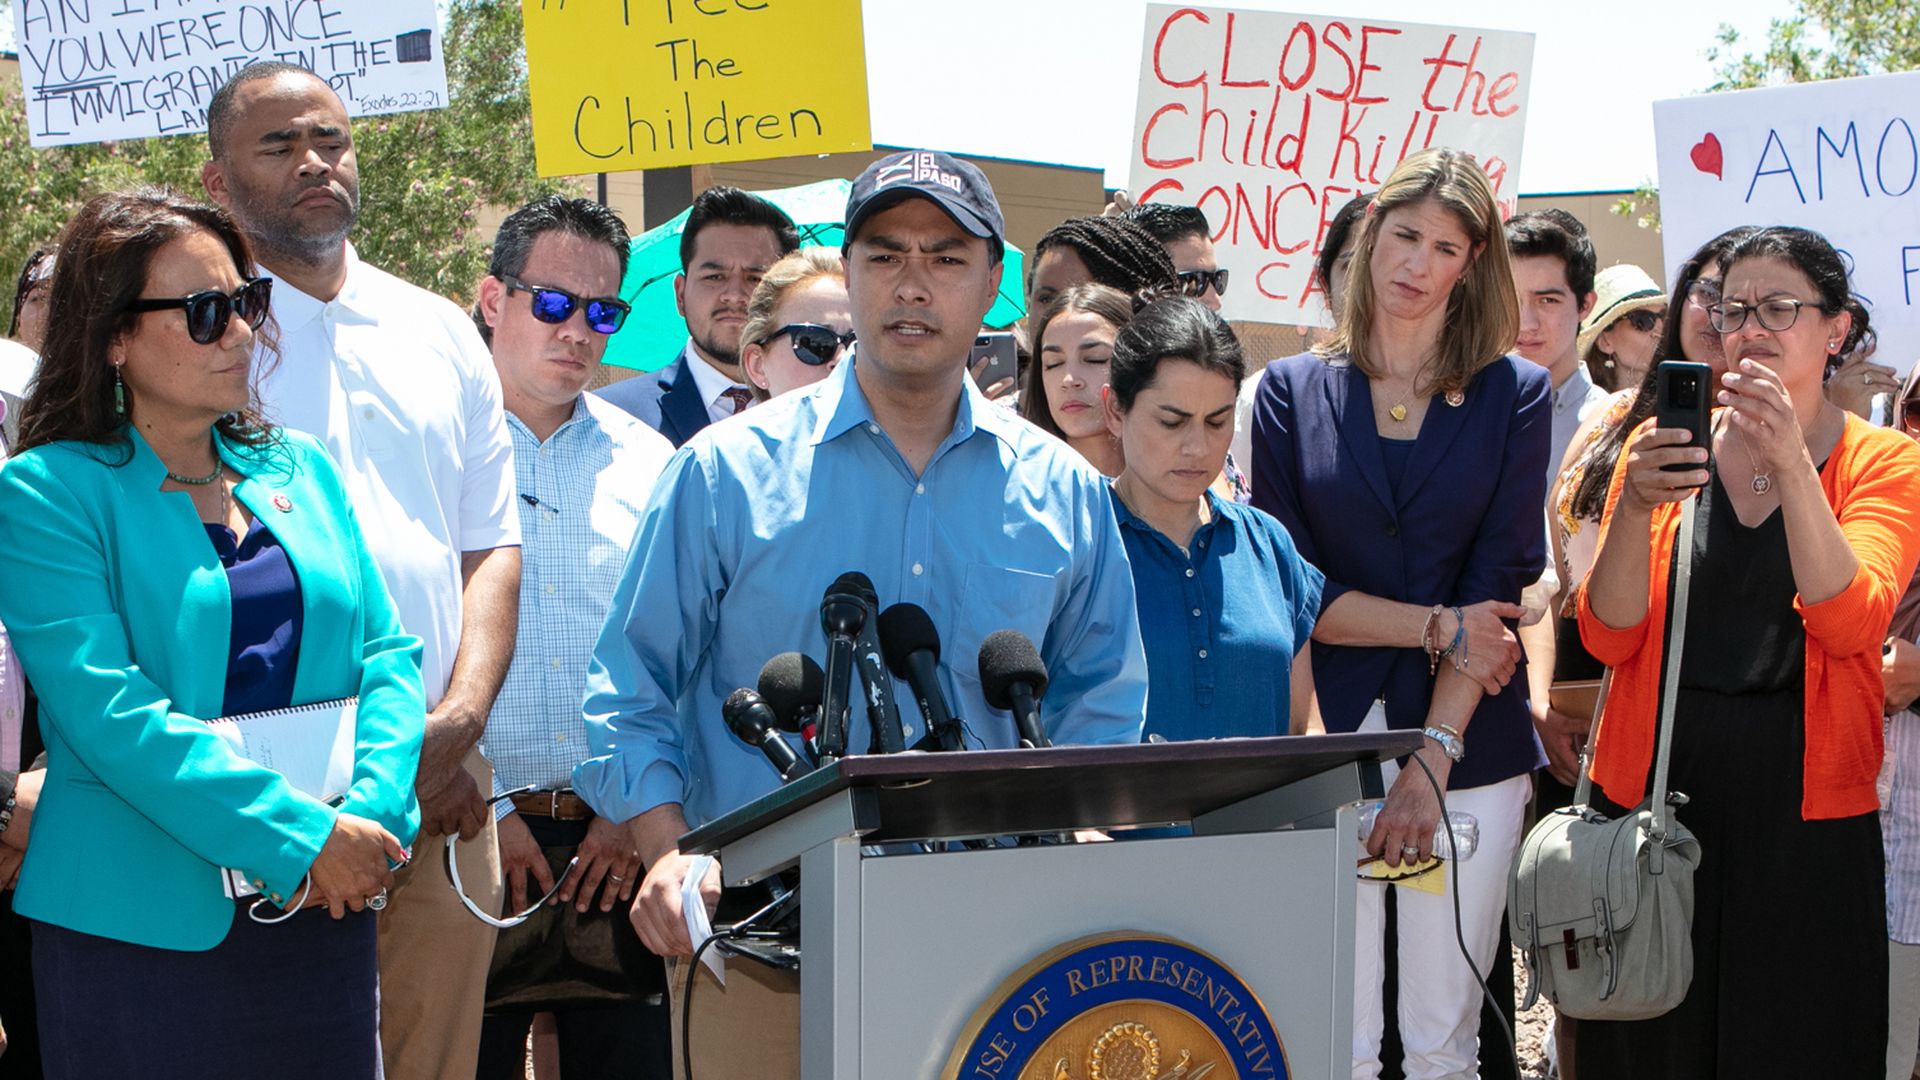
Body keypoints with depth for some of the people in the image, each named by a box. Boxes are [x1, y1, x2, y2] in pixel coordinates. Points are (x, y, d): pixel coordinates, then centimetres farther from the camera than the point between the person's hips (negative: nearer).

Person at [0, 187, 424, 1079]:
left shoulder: (299, 470, 11)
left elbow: (387, 653, 7)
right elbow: (106, 707, -16)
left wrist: (371, 811, -11)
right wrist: (301, 836, -19)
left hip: (324, 914, 5)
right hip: (140, 929, -4)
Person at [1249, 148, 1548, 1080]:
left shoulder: (1514, 396, 6)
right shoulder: (1291, 392, 7)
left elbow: (1502, 586, -2)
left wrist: (1432, 758, -10)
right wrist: (1437, 626, -8)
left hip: (1469, 750, 0)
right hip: (1325, 742, 0)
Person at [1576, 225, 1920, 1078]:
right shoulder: (1664, 445, 6)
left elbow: (1850, 625, -15)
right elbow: (1609, 639, -2)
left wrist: (1791, 464, -24)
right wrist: (1633, 508, -19)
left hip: (1806, 800, -1)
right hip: (1655, 786, 2)